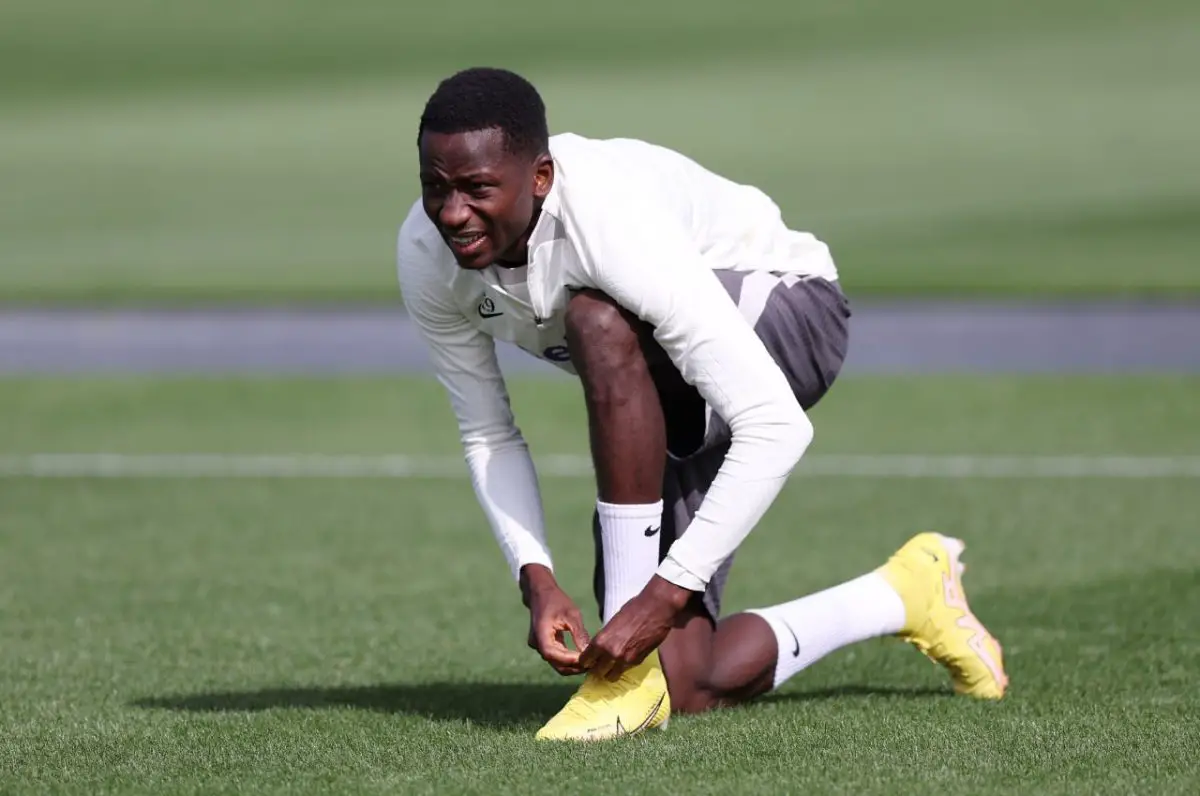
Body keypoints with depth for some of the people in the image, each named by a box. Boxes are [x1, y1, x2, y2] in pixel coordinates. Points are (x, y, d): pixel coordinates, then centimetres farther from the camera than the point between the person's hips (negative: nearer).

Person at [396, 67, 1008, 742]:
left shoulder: (616, 225, -39)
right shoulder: (426, 256, -19)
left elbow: (778, 430, -39)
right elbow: (488, 436, -4)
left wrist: (665, 594, -40)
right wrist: (537, 579, -20)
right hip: (674, 406, 7)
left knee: (600, 323, -39)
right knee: (686, 691, -5)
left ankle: (632, 668, -30)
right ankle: (907, 596, 23)